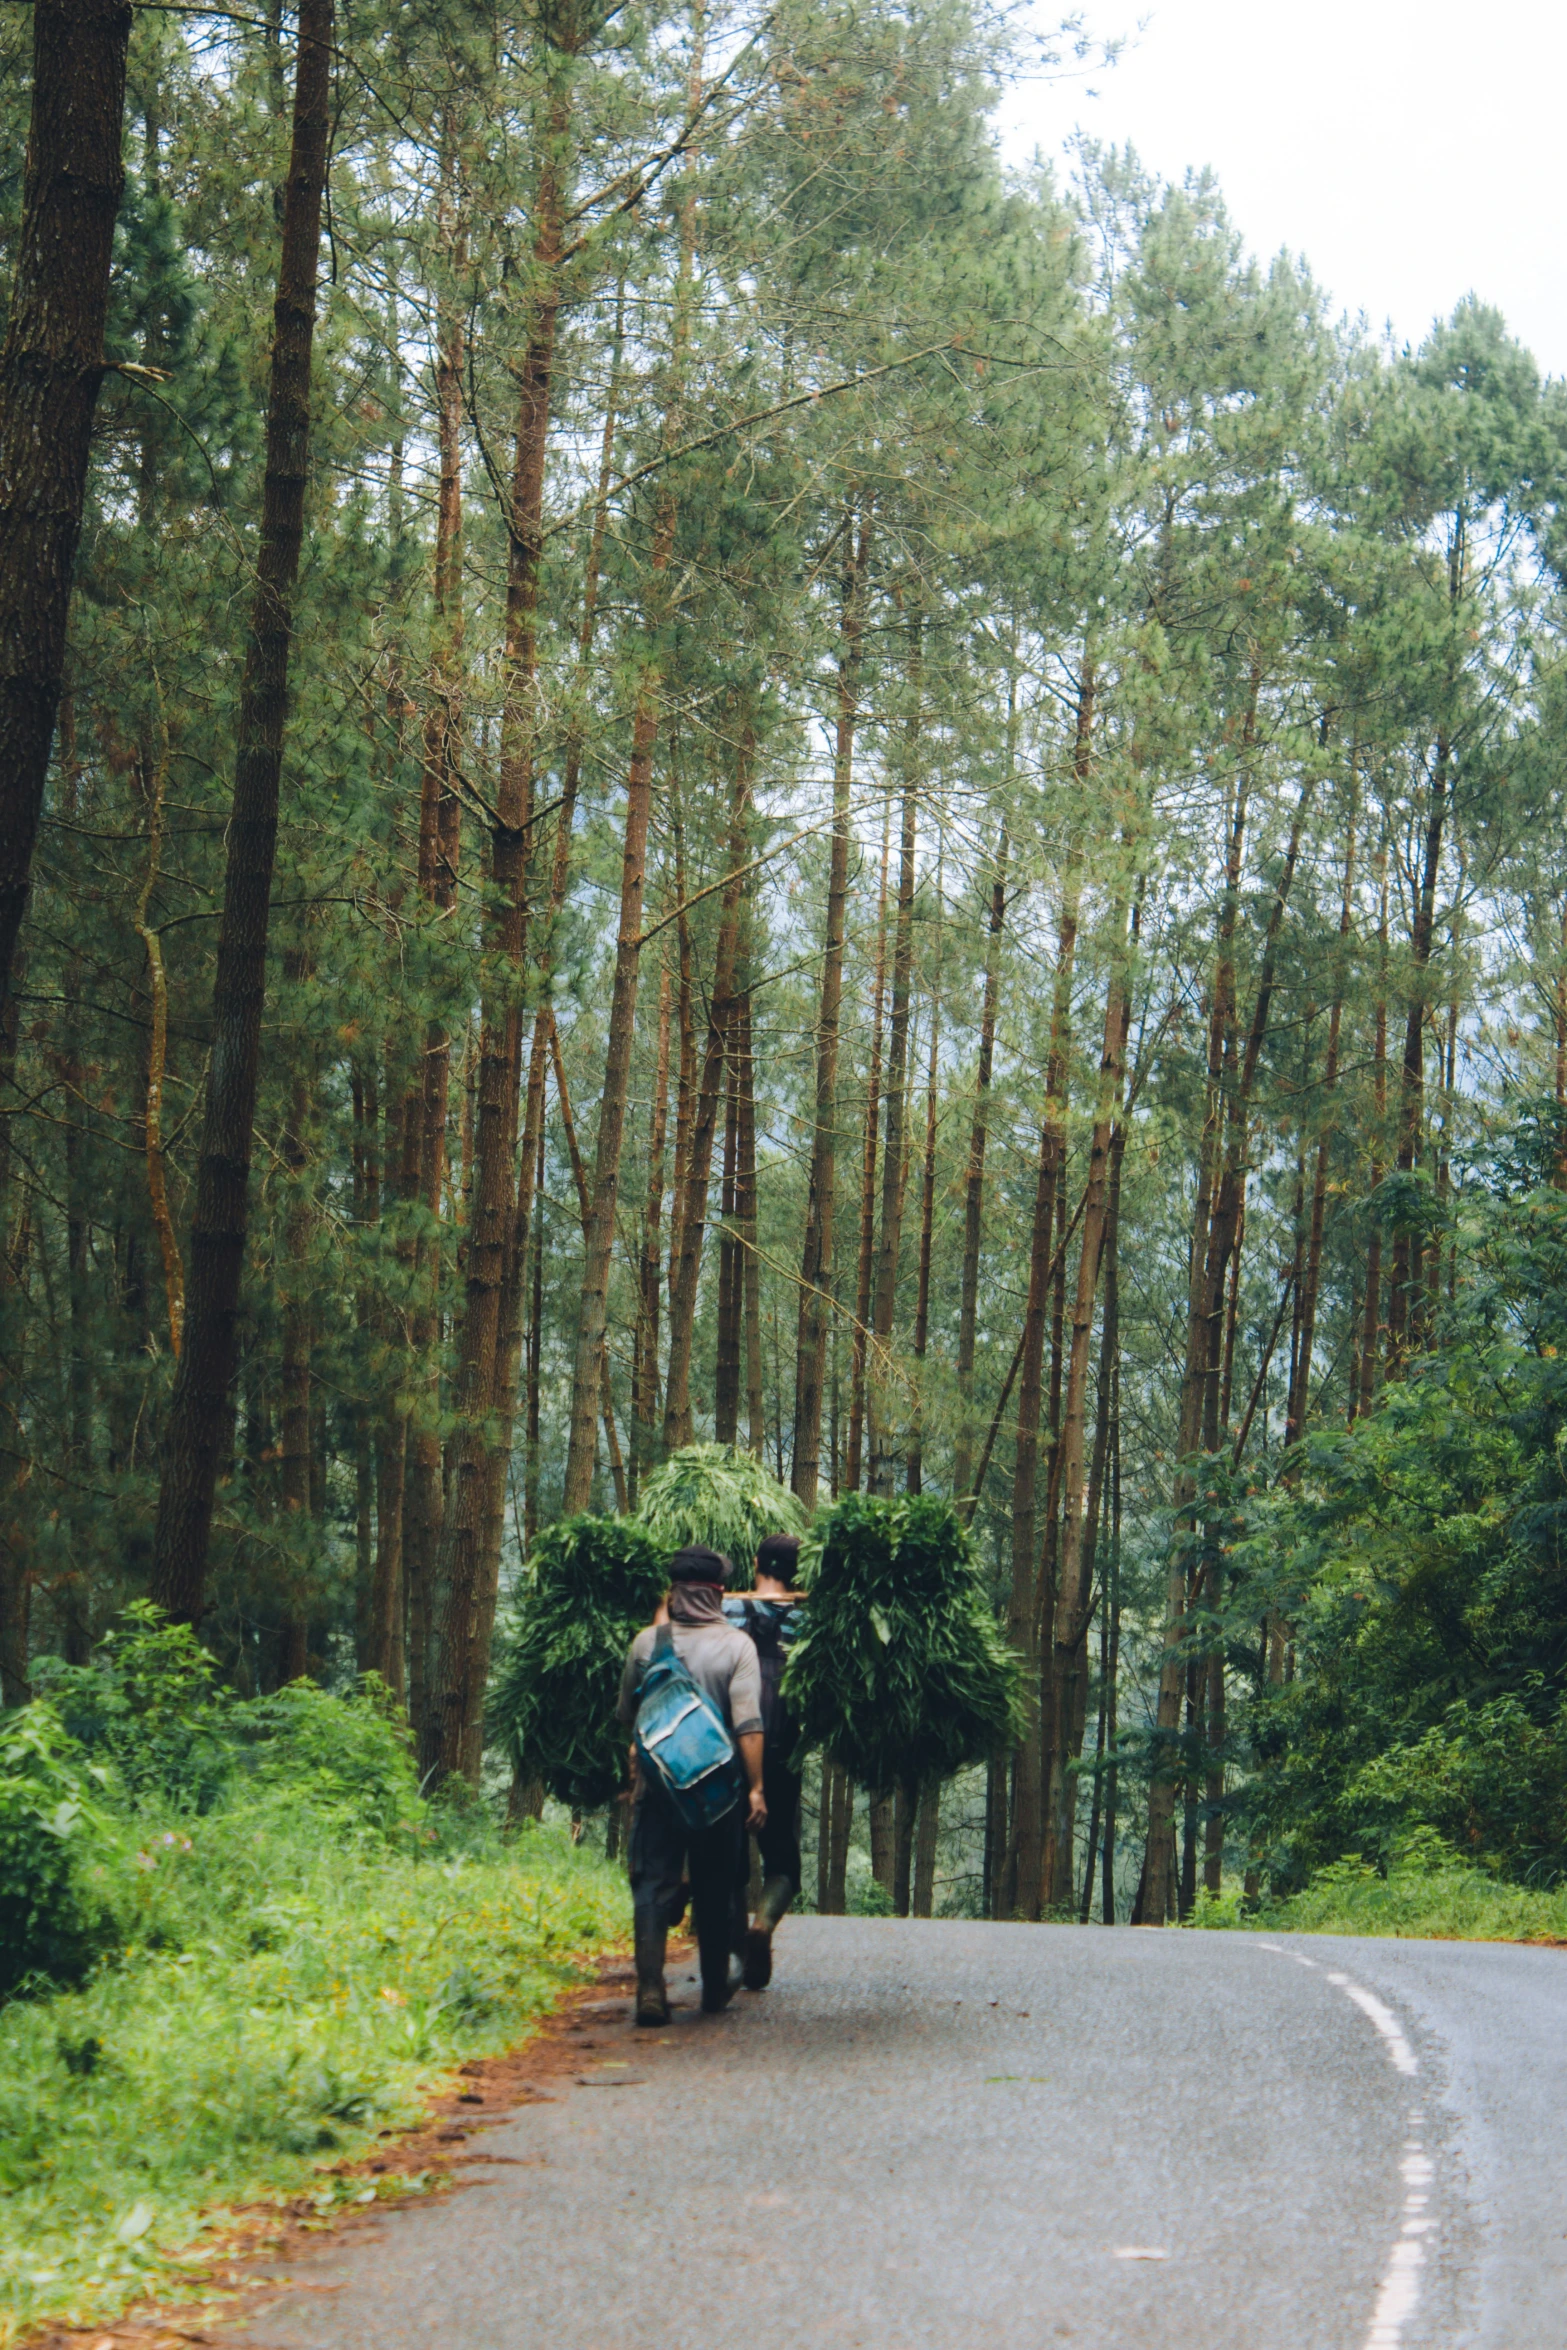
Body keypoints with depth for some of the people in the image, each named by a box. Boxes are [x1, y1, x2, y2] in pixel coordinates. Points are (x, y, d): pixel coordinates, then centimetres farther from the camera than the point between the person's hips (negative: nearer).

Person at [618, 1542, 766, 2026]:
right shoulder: (736, 1645, -7)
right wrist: (756, 1787, -10)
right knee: (715, 1890, 12)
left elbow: (626, 1715, 12)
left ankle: (650, 1987, -14)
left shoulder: (646, 1642, 0)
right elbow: (748, 1726, -13)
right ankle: (715, 1990, 22)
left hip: (656, 1782, 1)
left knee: (652, 1886, 1)